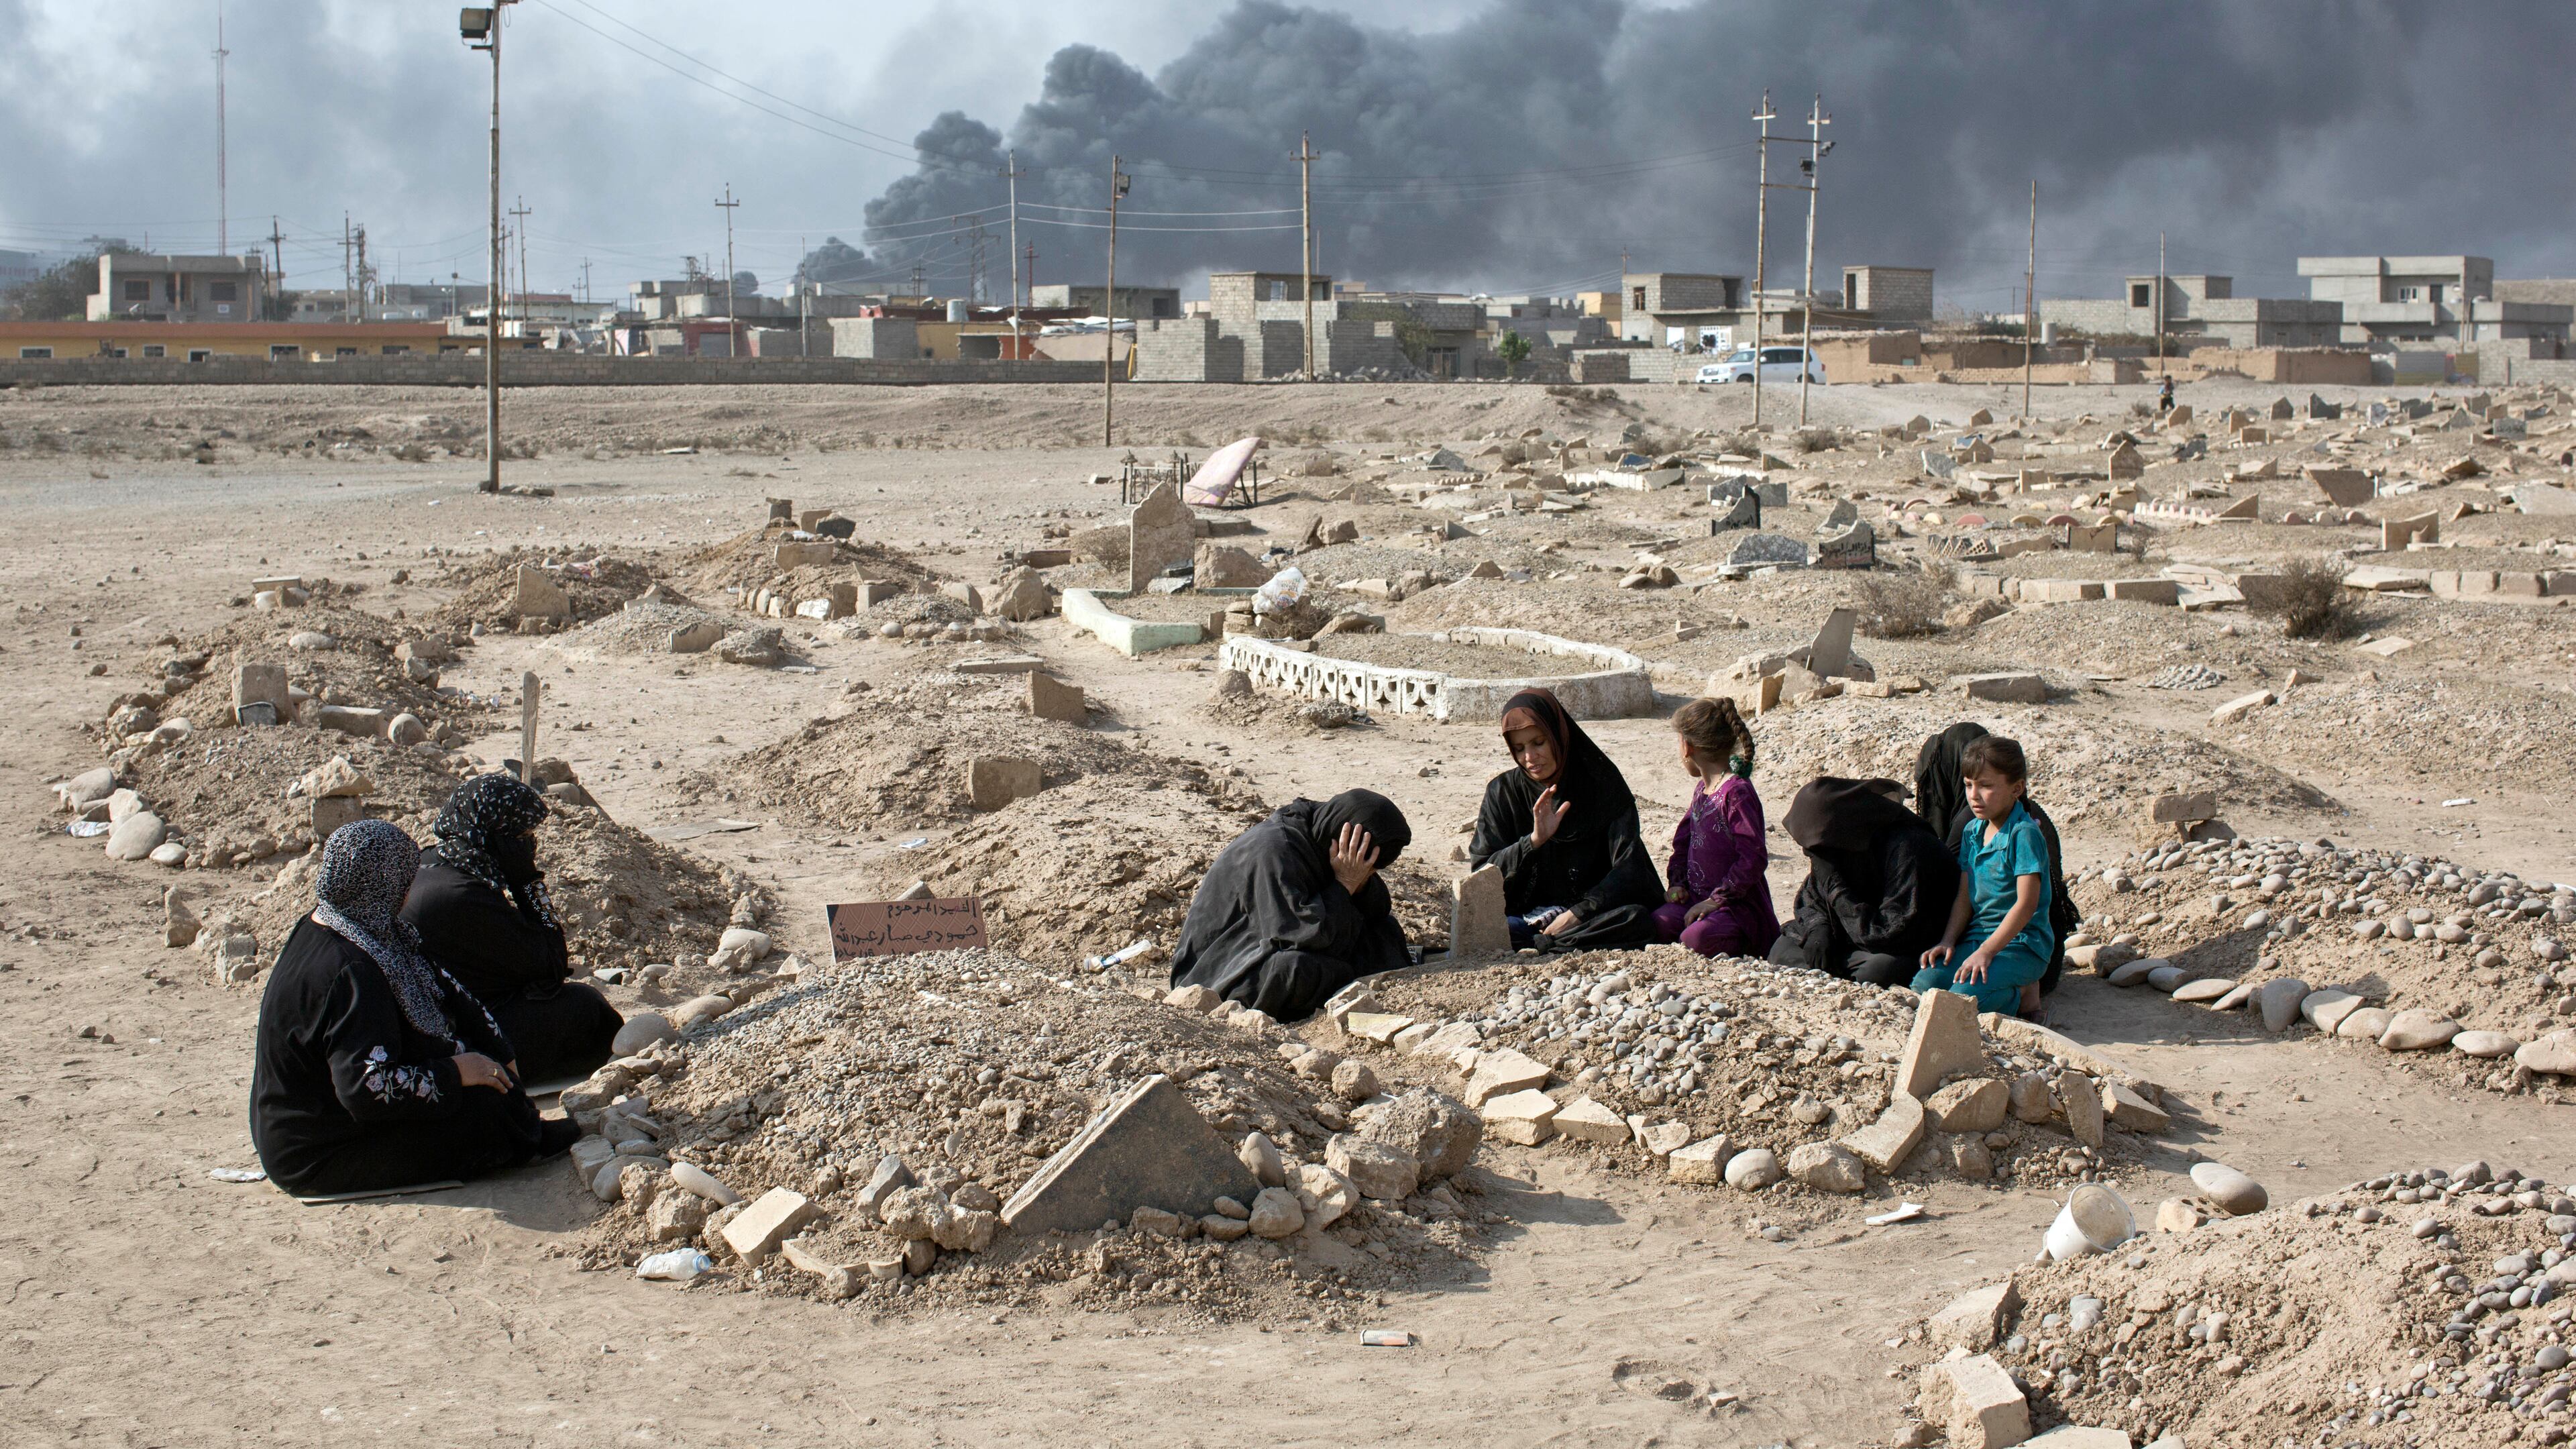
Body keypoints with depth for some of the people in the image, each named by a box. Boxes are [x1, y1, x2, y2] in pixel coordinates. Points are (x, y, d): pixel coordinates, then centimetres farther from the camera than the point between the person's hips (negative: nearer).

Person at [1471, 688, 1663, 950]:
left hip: (1593, 908, 0)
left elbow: (1628, 868, -7)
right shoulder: (1503, 792, 3)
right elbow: (1482, 870, -4)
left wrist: (1578, 914, -19)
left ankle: (1531, 944, -31)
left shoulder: (1603, 783, -1)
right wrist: (1534, 840, -20)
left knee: (1636, 919, -35)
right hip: (1525, 914, 0)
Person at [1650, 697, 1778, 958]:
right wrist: (1677, 883, 8)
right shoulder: (1702, 790, 15)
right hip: (1697, 898, 7)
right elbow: (1683, 840, 25)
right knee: (1657, 924, -20)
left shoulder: (1737, 792, -16)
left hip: (1740, 905, -7)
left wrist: (1718, 899, -19)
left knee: (1697, 938, -35)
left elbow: (1754, 857, -21)